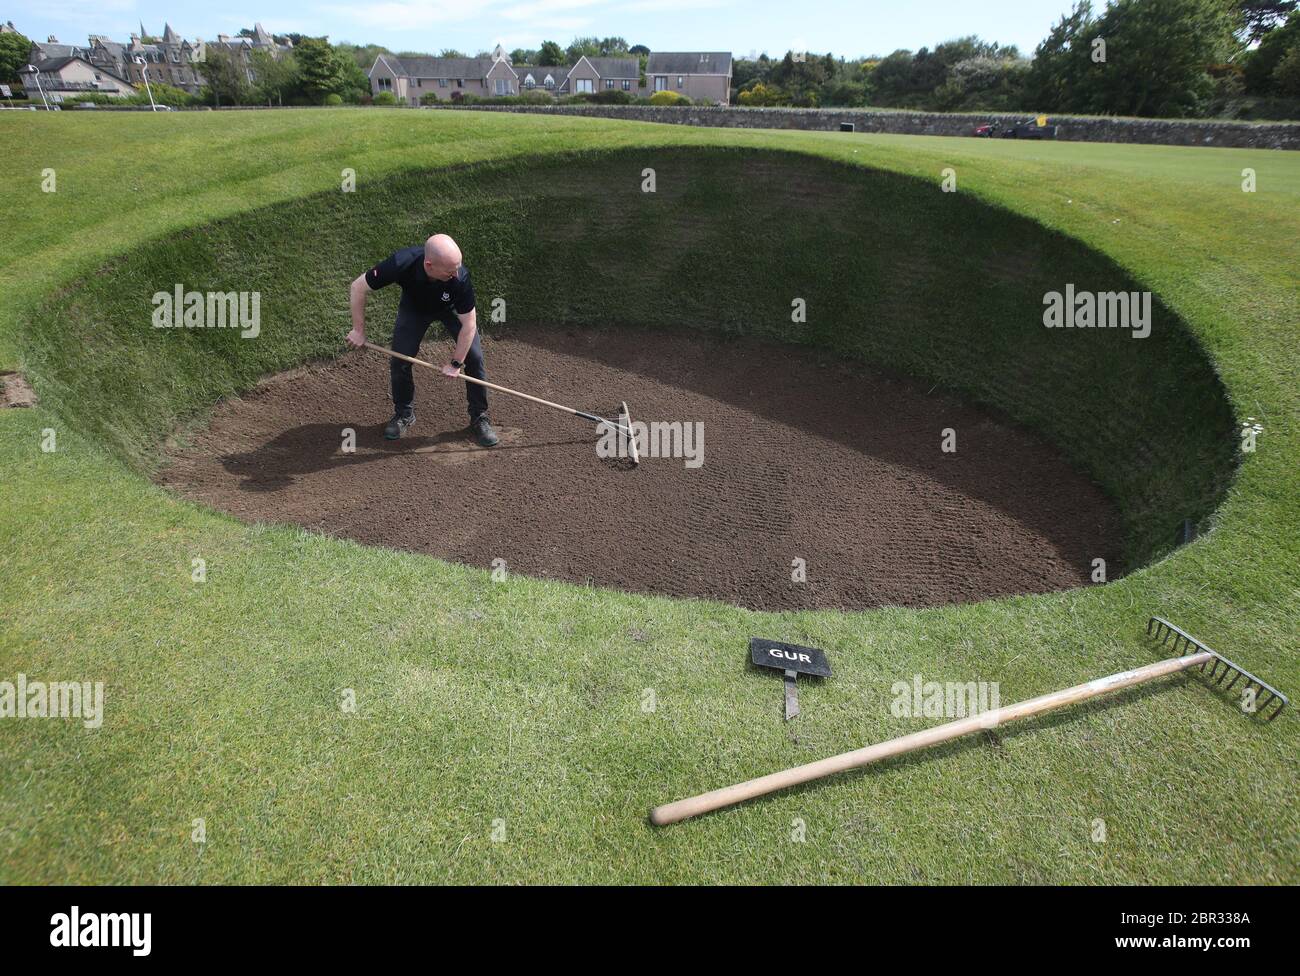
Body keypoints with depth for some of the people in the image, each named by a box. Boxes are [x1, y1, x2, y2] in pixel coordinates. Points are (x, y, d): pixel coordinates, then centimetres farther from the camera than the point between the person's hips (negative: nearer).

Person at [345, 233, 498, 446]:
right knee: (399, 361, -6)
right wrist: (358, 330, -20)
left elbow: (468, 324, -29)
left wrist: (455, 364, -25)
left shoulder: (460, 277, -41)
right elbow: (358, 287, -23)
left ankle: (479, 418, 6)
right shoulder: (401, 264, -40)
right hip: (414, 307, 1)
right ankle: (404, 414, 20)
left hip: (452, 308, -1)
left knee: (474, 357, -11)